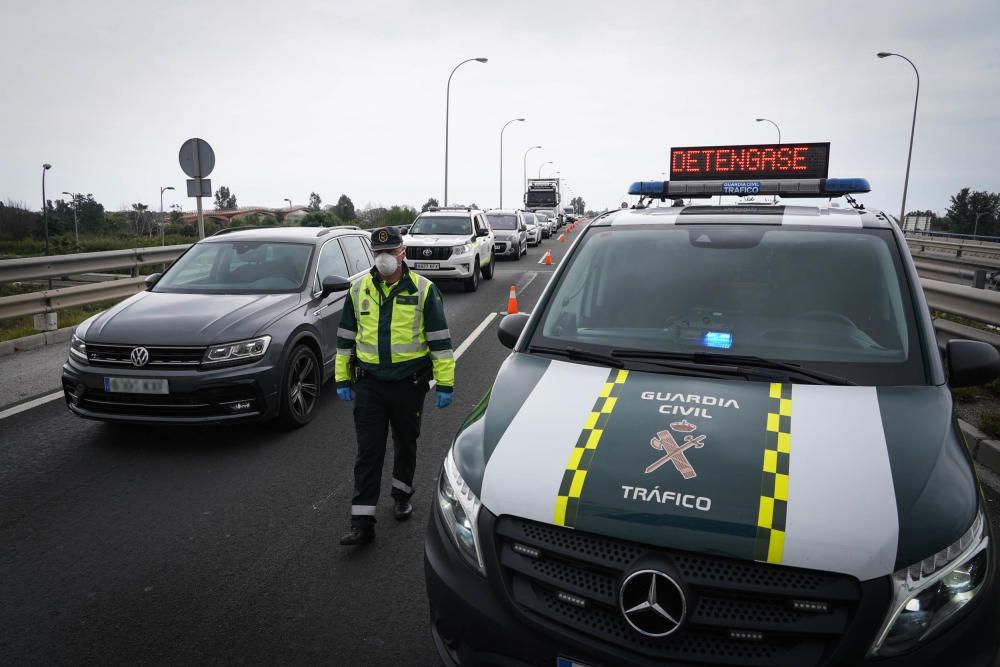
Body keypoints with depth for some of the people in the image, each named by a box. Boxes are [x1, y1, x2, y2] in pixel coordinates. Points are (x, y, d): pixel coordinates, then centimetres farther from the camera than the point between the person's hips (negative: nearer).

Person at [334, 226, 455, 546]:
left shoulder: (423, 290, -5)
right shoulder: (358, 290, 4)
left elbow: (440, 340, -5)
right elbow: (345, 337, 11)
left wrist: (445, 384, -7)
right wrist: (342, 379, 9)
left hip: (409, 384, -1)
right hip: (369, 384, 2)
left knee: (406, 444, 15)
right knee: (368, 451, 0)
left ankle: (402, 496, 39)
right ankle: (362, 522, 4)